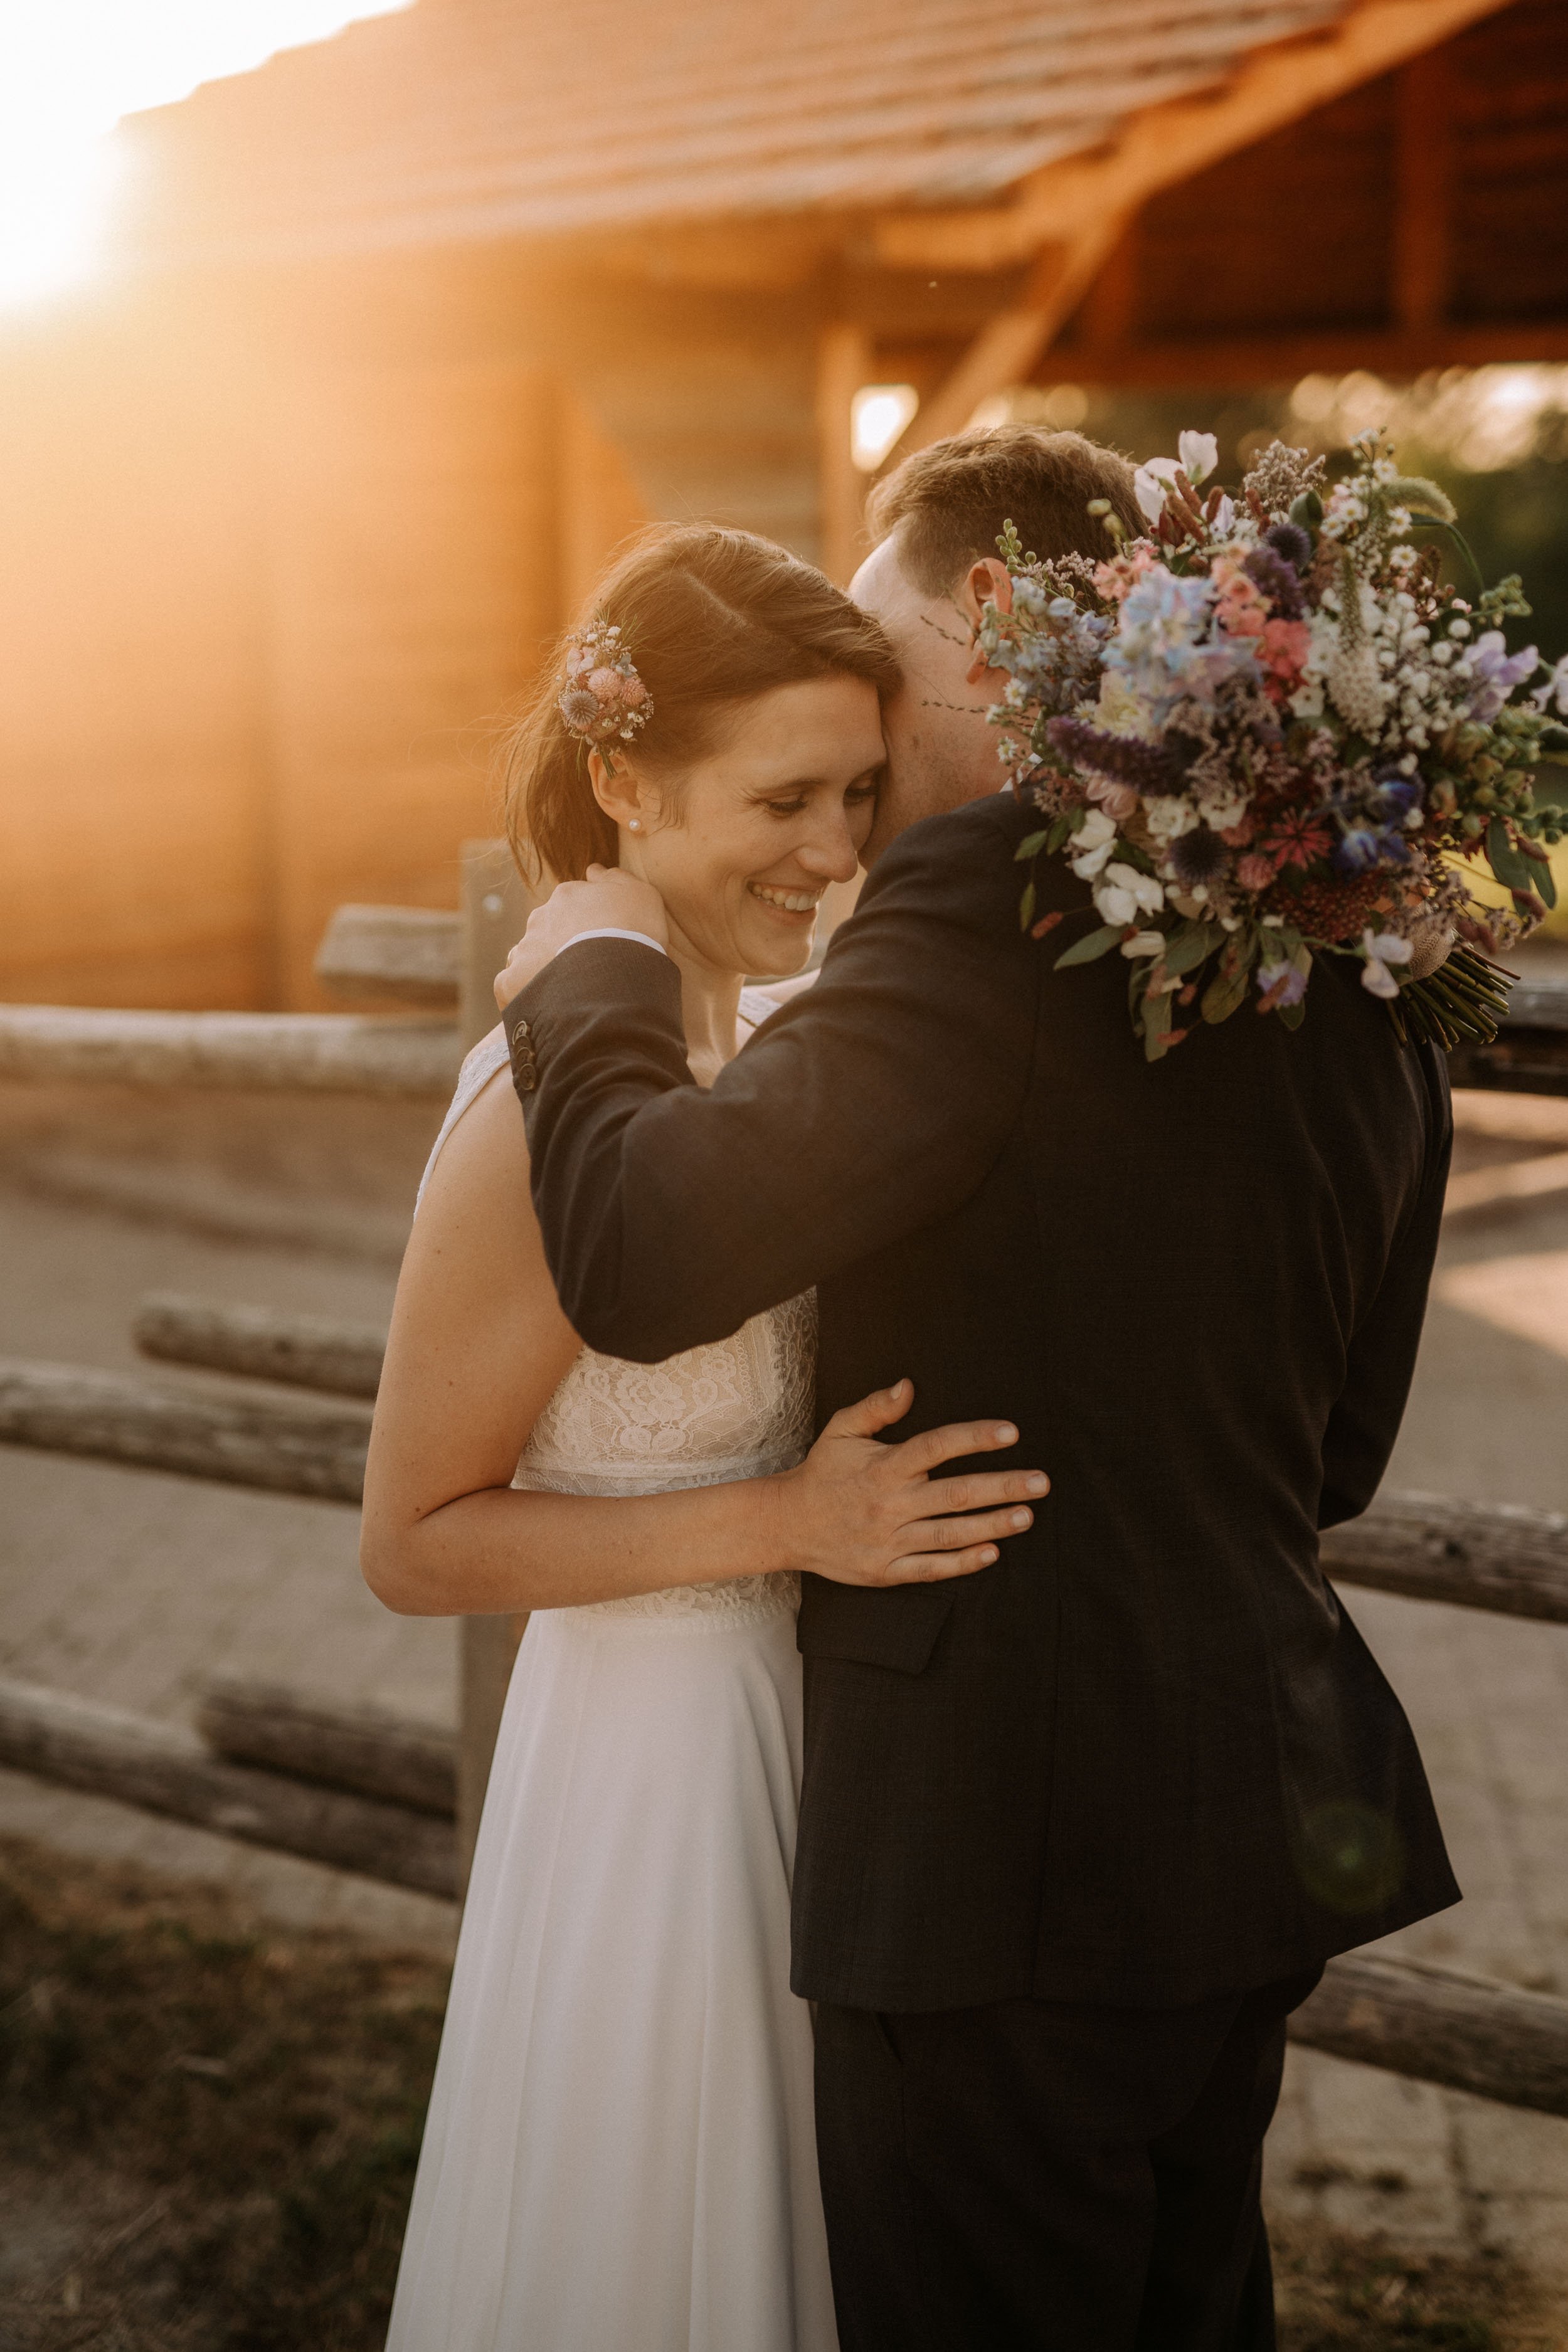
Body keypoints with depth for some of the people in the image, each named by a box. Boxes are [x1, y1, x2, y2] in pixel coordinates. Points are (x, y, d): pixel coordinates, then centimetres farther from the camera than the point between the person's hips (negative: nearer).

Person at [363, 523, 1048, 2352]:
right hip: (657, 1767, -8)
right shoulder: (550, 1113, -23)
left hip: (818, 1723, 8)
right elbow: (413, 1541, -18)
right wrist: (786, 1525, -24)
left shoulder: (759, 1035, 1)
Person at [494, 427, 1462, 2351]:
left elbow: (641, 1253, -25)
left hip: (1018, 1849, -8)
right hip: (1268, 1818, 9)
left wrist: (594, 973, -6)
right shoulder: (1352, 953, 9)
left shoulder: (1001, 890, -18)